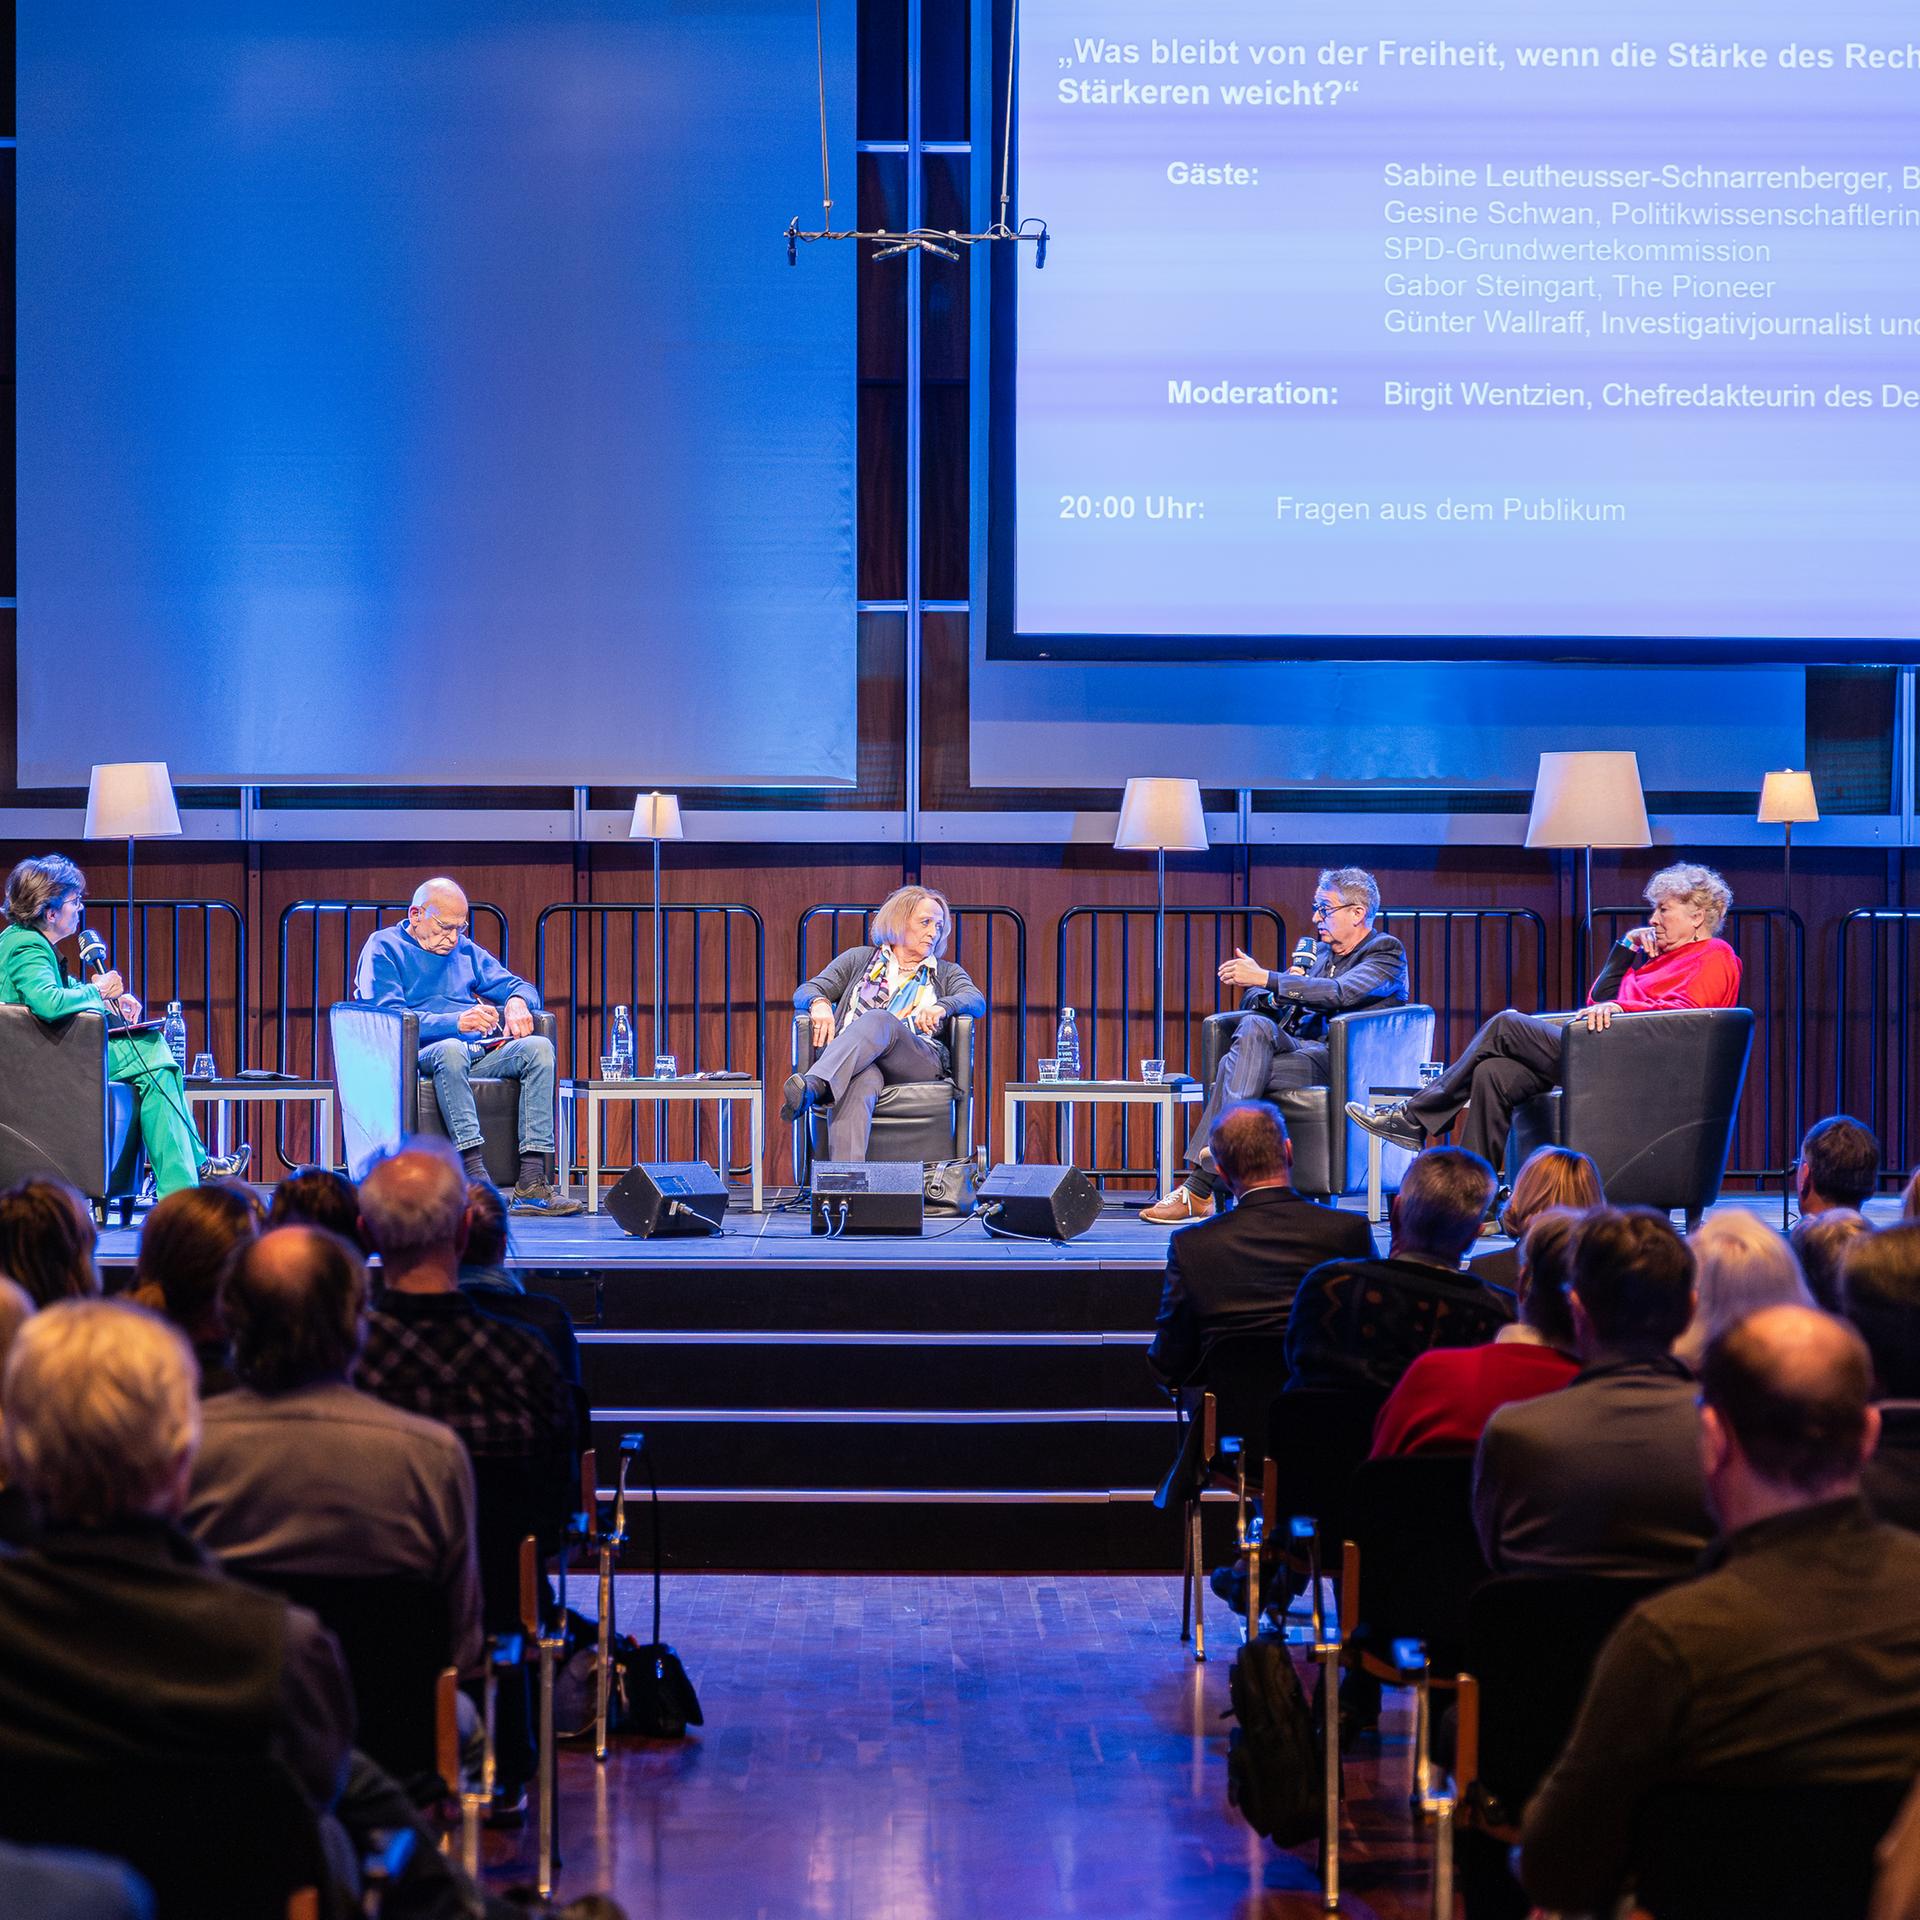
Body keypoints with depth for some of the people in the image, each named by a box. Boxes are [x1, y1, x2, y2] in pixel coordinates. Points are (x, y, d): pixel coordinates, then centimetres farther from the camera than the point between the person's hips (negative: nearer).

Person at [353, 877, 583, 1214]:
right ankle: (475, 1179, -48)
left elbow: (517, 985, 26)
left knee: (538, 1047, -22)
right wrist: (456, 1022, -23)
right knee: (450, 1049, -40)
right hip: (419, 1058, -6)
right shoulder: (384, 947, 6)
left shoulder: (464, 949, 25)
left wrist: (517, 1001, -1)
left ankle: (532, 1183, -32)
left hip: (479, 1055, 6)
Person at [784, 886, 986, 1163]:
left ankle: (812, 1087, -63)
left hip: (920, 1062, 0)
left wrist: (942, 1006, -15)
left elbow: (977, 1001, 9)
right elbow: (806, 991, 20)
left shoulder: (947, 973, 31)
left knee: (879, 1020, -35)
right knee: (861, 1081, -41)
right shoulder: (859, 959, 30)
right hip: (857, 1063, 0)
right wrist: (819, 1003, -7)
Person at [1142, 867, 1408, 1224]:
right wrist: (1286, 987, -2)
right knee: (1254, 1025, -29)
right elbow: (1255, 1000, 23)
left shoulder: (1387, 953, 3)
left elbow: (1340, 993, -18)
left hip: (1342, 1064, -6)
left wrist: (1266, 978, -23)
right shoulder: (1321, 951, 27)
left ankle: (1198, 1191, -32)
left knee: (1236, 1069, -29)